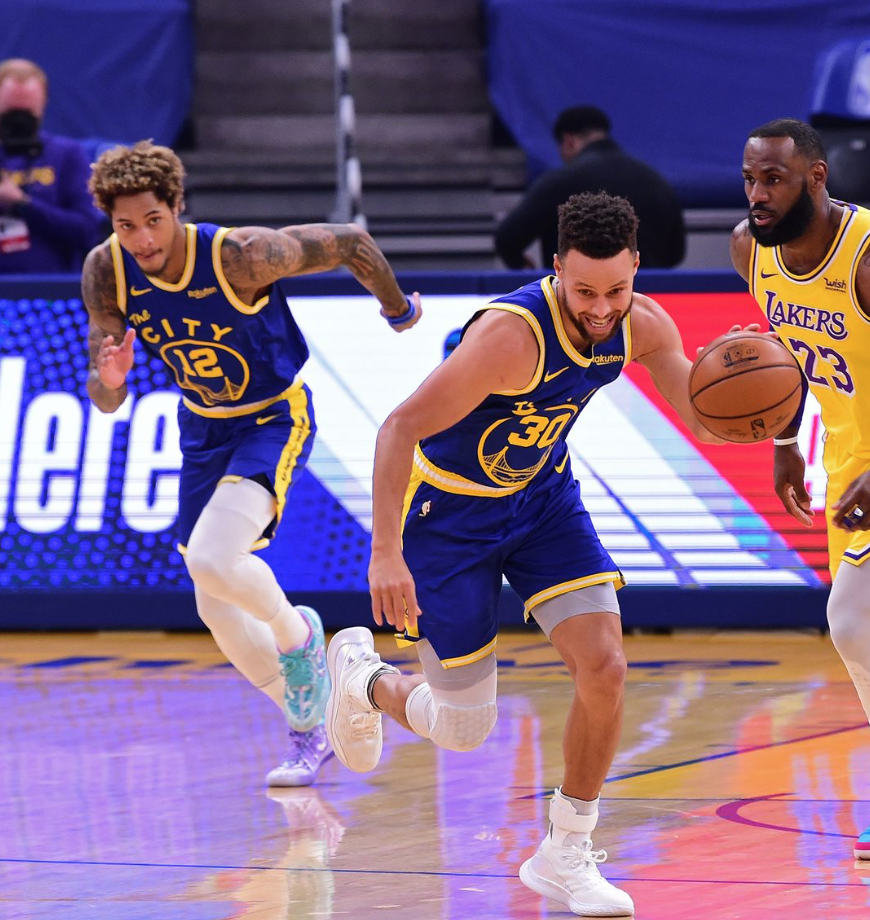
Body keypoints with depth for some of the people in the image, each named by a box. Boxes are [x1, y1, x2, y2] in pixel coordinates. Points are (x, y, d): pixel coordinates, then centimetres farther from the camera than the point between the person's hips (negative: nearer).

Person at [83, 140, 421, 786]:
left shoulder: (240, 255, -31)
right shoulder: (106, 272, -17)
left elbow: (350, 243, -16)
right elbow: (105, 402, -12)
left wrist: (399, 310, 1)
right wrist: (109, 379, -37)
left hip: (275, 419, -6)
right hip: (203, 429, 6)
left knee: (211, 559, -28)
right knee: (217, 610, 9)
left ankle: (295, 632, 3)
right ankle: (311, 729, 28)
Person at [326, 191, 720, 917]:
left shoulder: (642, 326, -14)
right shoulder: (513, 334, -34)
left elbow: (704, 419, -7)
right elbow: (401, 428, -33)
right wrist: (386, 553, -40)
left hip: (543, 497, 5)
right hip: (447, 511, -5)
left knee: (604, 668, -13)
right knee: (464, 730, 0)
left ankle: (567, 855, 5)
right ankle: (363, 676, 35)